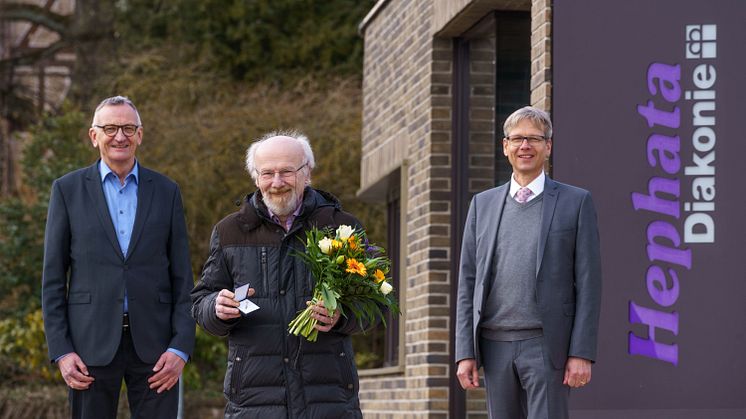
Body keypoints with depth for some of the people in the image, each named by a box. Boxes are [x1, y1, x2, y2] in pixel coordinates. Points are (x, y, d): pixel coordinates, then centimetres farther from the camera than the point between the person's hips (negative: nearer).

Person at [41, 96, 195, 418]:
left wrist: (180, 348, -3)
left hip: (154, 344, 1)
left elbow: (182, 279, 8)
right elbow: (53, 278, 5)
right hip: (91, 344, -1)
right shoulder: (68, 189, 6)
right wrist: (60, 351, -3)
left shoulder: (166, 192, 9)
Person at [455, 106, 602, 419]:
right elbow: (468, 283, 11)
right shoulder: (482, 204, 12)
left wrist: (582, 353, -9)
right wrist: (465, 352, 3)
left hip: (547, 345, -4)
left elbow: (588, 284, -1)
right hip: (495, 345, 4)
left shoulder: (575, 202, 3)